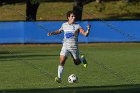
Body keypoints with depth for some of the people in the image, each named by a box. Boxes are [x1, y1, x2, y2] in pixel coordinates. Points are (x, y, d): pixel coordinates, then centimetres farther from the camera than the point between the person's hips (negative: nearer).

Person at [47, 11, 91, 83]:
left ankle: (82, 59, 47)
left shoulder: (77, 26, -7)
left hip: (74, 47, -2)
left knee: (77, 63, 12)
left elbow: (85, 34, -13)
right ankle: (59, 77, -10)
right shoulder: (64, 25, 4)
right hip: (65, 46, 2)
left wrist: (88, 29, -32)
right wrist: (52, 33, 10)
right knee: (62, 61, -14)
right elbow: (59, 31, 25)